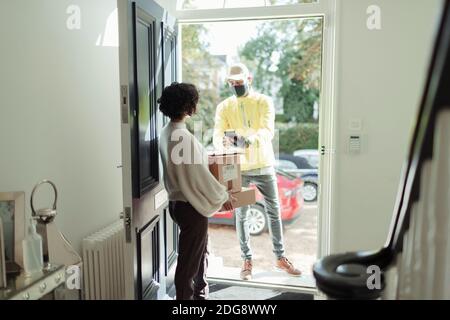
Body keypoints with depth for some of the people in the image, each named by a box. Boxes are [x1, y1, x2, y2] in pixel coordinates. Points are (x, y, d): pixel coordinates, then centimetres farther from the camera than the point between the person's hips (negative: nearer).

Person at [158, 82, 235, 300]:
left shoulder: (167, 133, 6)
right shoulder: (183, 136, -24)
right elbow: (199, 176, -21)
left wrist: (204, 157, 25)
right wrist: (223, 196, -8)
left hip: (178, 201, 10)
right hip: (190, 206, -10)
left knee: (200, 253, 24)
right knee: (189, 261, 5)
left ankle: (200, 295, 41)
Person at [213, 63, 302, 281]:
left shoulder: (264, 102, -4)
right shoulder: (224, 107, 1)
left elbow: (268, 131, -19)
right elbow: (217, 135, -10)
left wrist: (250, 138, -40)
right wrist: (223, 142, -35)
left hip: (264, 166, 0)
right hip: (238, 168, 1)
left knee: (274, 211, 8)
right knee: (241, 215, 7)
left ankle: (280, 257, 25)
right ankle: (247, 260, 23)